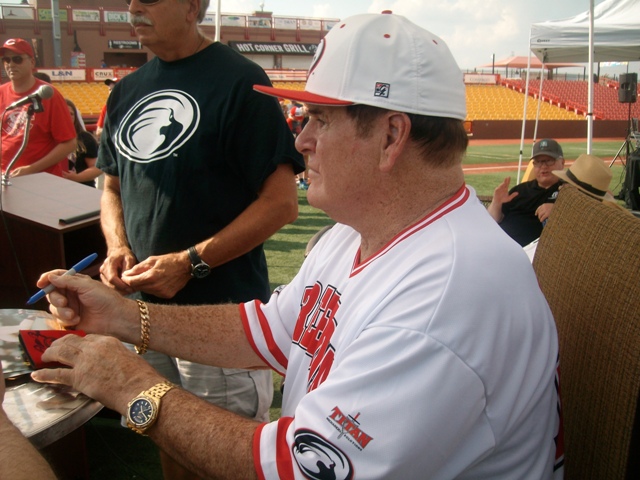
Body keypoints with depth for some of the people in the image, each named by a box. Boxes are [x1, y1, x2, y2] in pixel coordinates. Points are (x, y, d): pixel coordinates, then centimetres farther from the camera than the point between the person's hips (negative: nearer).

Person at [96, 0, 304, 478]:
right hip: (144, 305, 7)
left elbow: (281, 202, -15)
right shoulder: (126, 90, 11)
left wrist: (191, 263, -19)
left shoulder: (239, 80, -11)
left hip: (222, 308, -6)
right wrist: (117, 246, -1)